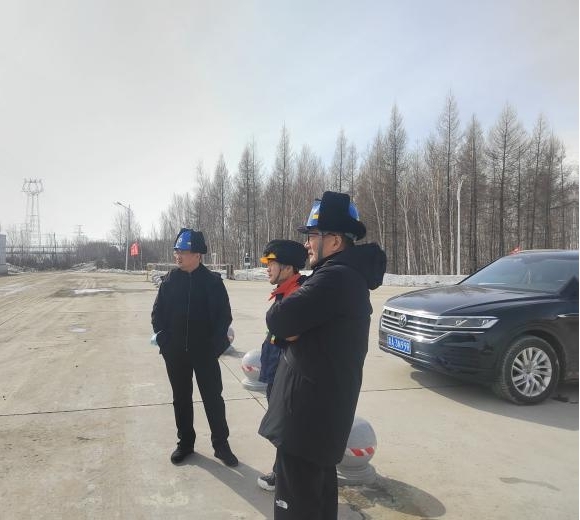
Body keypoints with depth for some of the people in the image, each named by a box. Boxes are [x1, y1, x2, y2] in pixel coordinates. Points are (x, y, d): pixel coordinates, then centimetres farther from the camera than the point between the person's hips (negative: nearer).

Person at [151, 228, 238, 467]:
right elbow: (157, 312, 6)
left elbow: (224, 316, -6)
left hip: (204, 353, -3)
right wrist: (163, 338, -5)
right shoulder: (169, 280, 0)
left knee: (213, 398, 6)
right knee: (181, 398, 15)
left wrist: (214, 345, -13)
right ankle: (185, 442, 32)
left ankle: (221, 444, 21)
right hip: (175, 353, 3)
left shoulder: (213, 281, -7)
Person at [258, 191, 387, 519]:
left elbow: (278, 320, -24)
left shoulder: (335, 277, -23)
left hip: (308, 412, -10)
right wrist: (293, 314, -8)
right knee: (319, 490, 25)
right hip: (325, 406, 10)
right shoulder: (350, 276, 11)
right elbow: (310, 319, 14)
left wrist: (284, 310, -3)